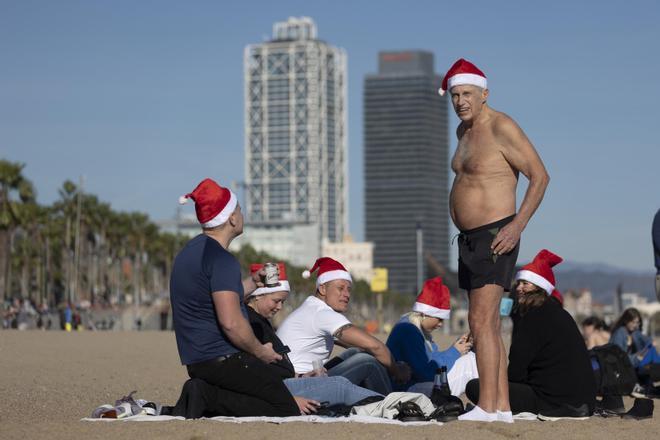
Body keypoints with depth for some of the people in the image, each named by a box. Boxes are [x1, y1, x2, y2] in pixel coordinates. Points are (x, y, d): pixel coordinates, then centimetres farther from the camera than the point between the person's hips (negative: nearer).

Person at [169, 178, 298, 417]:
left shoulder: (190, 251, 15)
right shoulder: (221, 259, -16)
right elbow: (231, 322, -24)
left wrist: (252, 283, 37)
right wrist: (260, 351, -9)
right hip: (223, 359, -10)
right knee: (288, 412, -8)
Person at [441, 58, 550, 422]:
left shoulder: (501, 128, -13)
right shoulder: (464, 130, 15)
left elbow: (540, 176, -15)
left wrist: (517, 225, -21)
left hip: (495, 238, -10)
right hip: (470, 239, 10)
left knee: (481, 320, -16)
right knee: (488, 325, 9)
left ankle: (487, 407, -17)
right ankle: (502, 406, 11)